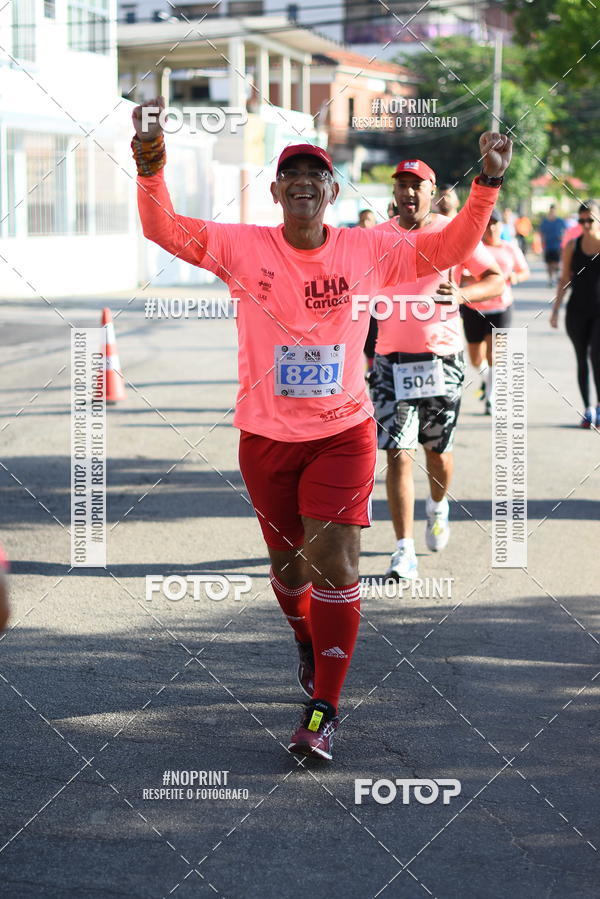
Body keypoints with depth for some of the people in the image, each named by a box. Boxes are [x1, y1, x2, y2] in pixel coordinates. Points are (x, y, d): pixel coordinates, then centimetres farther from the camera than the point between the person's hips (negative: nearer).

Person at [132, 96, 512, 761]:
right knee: (287, 561, 15)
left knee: (333, 563, -12)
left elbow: (449, 249, -1)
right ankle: (307, 642, 49)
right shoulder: (243, 247, -7)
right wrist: (150, 167, -33)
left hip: (343, 434, -1)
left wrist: (486, 183, -15)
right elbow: (163, 229, -15)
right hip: (266, 437, 1)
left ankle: (324, 708, -2)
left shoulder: (366, 250, -4)